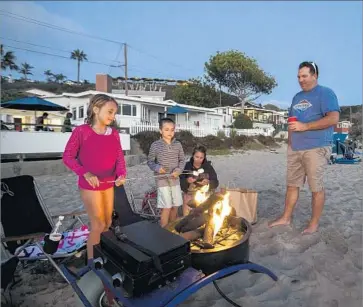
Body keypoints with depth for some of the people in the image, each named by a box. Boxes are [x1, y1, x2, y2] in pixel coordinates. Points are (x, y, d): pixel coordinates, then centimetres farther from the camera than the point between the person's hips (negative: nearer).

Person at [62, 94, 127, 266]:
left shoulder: (114, 134, -1)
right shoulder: (81, 131, -14)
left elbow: (119, 158, 0)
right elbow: (68, 157, -10)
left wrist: (121, 175, -18)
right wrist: (86, 173, -22)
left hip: (108, 185, 6)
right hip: (90, 186, -5)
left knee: (108, 222, 18)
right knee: (98, 224, 1)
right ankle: (92, 261, 22)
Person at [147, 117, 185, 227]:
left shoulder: (178, 144, 2)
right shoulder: (155, 145, -7)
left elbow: (182, 160, 9)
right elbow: (150, 161, 0)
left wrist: (178, 170, -9)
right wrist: (157, 167, -19)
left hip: (175, 179, 4)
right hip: (162, 180, -4)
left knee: (175, 206, 13)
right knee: (167, 207, -6)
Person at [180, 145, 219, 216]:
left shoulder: (208, 167, 1)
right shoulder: (187, 166, -2)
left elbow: (216, 183, 1)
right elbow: (180, 182, -4)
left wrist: (208, 182, -19)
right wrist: (187, 181, -24)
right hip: (189, 195, 0)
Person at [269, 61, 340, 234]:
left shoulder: (325, 93, -2)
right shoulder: (297, 97, 19)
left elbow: (333, 118, -15)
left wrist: (305, 126, -18)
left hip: (316, 148, -6)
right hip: (295, 149, 7)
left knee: (316, 187, 1)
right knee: (292, 184, 10)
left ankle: (314, 223, 15)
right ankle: (286, 218, 21)